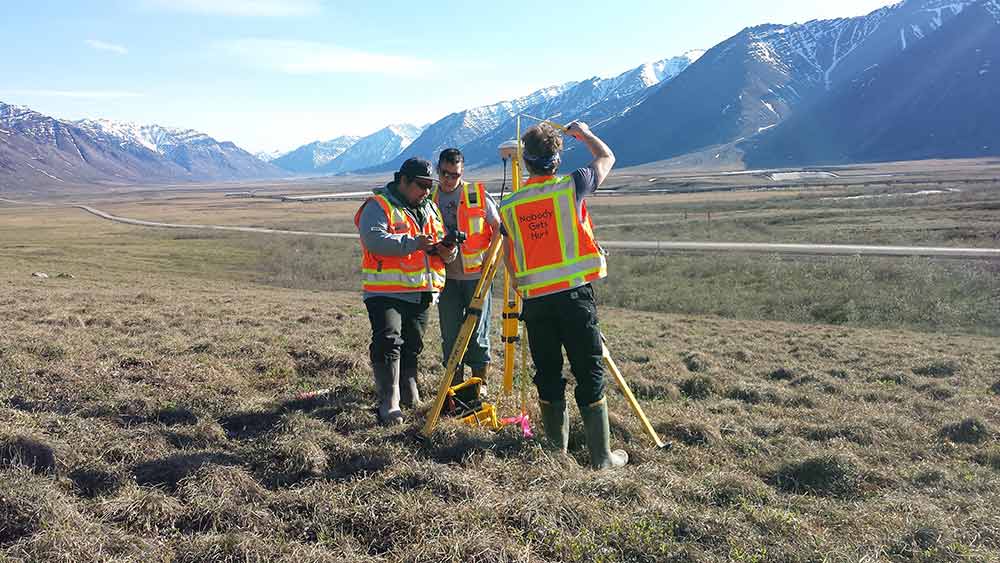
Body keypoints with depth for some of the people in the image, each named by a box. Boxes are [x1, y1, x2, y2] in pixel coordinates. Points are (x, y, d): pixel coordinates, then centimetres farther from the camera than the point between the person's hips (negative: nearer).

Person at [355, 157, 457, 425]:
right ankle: (389, 403, -16)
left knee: (412, 345, 14)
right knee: (389, 341, -17)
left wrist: (446, 251, -3)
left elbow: (441, 241, 22)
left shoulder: (430, 209, 19)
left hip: (421, 292, 7)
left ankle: (409, 393, 28)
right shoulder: (378, 206, -5)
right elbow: (373, 239, -21)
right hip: (386, 290, -7)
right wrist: (412, 243, -26)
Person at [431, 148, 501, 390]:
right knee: (450, 334, 7)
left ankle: (480, 383, 15)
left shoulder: (478, 195, -1)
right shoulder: (430, 199, 6)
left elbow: (498, 227, 4)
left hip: (476, 273, -3)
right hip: (447, 276, 3)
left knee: (477, 332, 3)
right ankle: (456, 385, 19)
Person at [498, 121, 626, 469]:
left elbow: (509, 261, 11)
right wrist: (584, 133, 31)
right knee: (589, 373, 3)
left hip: (534, 300, 3)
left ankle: (557, 448, 21)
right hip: (574, 294, -3)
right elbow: (607, 157, 14)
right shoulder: (572, 186, -4)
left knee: (547, 374, 13)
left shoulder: (509, 206, 4)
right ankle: (602, 455, 7)